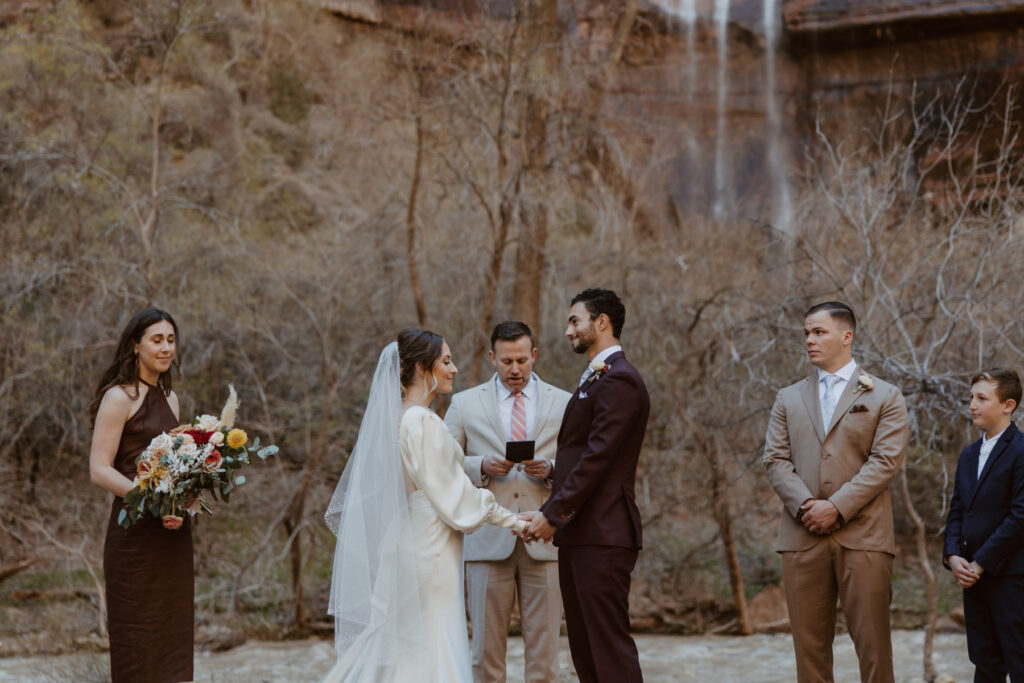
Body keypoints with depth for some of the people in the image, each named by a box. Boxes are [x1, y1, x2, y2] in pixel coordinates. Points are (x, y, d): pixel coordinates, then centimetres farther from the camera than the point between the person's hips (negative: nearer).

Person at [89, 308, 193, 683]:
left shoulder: (169, 398, 15)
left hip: (172, 534, 7)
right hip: (136, 533, -7)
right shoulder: (119, 397, -8)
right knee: (137, 635, -1)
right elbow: (99, 470, -15)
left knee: (172, 631, 9)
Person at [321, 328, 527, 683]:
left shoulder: (392, 418, 10)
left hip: (403, 547, 9)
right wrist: (513, 520, -8)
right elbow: (453, 494, -15)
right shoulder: (423, 422, -17)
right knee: (432, 654, -5)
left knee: (396, 652, 12)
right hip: (429, 551, -9)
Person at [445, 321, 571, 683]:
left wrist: (550, 470, -10)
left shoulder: (564, 404, 11)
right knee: (486, 643, 1)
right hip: (487, 541, 0)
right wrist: (482, 467, -10)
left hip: (544, 541, 0)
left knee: (544, 645, 0)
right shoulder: (464, 404, 10)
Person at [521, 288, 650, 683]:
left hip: (602, 535, -10)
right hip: (577, 534, 10)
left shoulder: (618, 380, -11)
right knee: (584, 646, 10)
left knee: (610, 645, -10)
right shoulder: (594, 379, 21)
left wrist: (553, 514, -17)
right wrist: (554, 515, 10)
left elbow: (597, 457, -18)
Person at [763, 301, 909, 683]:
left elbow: (885, 461, -3)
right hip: (802, 537, 3)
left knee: (873, 644, -5)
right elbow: (775, 460, 8)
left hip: (863, 535, -3)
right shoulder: (789, 399, 18)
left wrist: (837, 507, -13)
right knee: (809, 644, 2)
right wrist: (805, 505, -10)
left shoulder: (885, 397, 8)